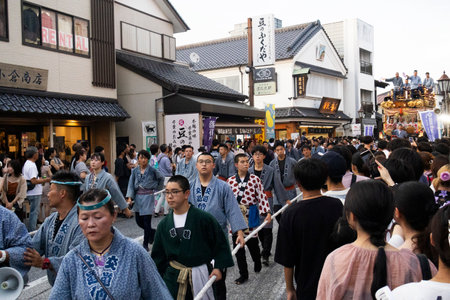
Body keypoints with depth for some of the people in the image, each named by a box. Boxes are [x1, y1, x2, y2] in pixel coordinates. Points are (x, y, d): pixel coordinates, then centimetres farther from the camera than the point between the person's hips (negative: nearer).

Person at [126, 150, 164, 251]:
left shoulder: (152, 170, -5)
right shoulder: (135, 171, 3)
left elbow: (161, 178, 10)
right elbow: (131, 184, 0)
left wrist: (157, 190, 13)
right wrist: (130, 197, -10)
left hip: (148, 197, -4)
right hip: (138, 197, 4)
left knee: (147, 221, -3)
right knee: (139, 221, 10)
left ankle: (145, 244, 9)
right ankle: (152, 232, 36)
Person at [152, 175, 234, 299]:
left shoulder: (204, 218, -14)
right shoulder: (164, 224, 0)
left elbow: (220, 243, -5)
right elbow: (158, 254, 9)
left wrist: (218, 267, -7)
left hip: (200, 275, -3)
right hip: (173, 276, 3)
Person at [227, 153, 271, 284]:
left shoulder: (255, 179, -3)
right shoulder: (230, 180, 3)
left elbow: (262, 196, -6)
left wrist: (267, 212, -14)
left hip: (251, 216, -2)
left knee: (252, 243, 8)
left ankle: (257, 263, 41)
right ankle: (243, 274, 21)